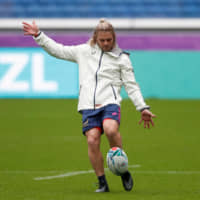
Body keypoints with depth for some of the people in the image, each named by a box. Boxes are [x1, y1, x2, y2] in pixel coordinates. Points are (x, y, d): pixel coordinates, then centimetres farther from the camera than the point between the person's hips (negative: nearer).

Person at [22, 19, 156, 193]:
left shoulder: (122, 58, 11)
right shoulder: (84, 51, 17)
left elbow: (131, 85, 10)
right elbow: (58, 50, 21)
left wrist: (143, 108, 4)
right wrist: (38, 35, 15)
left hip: (110, 103, -2)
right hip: (88, 106, 2)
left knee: (111, 130, -31)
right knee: (92, 140, -16)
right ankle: (102, 183, -5)